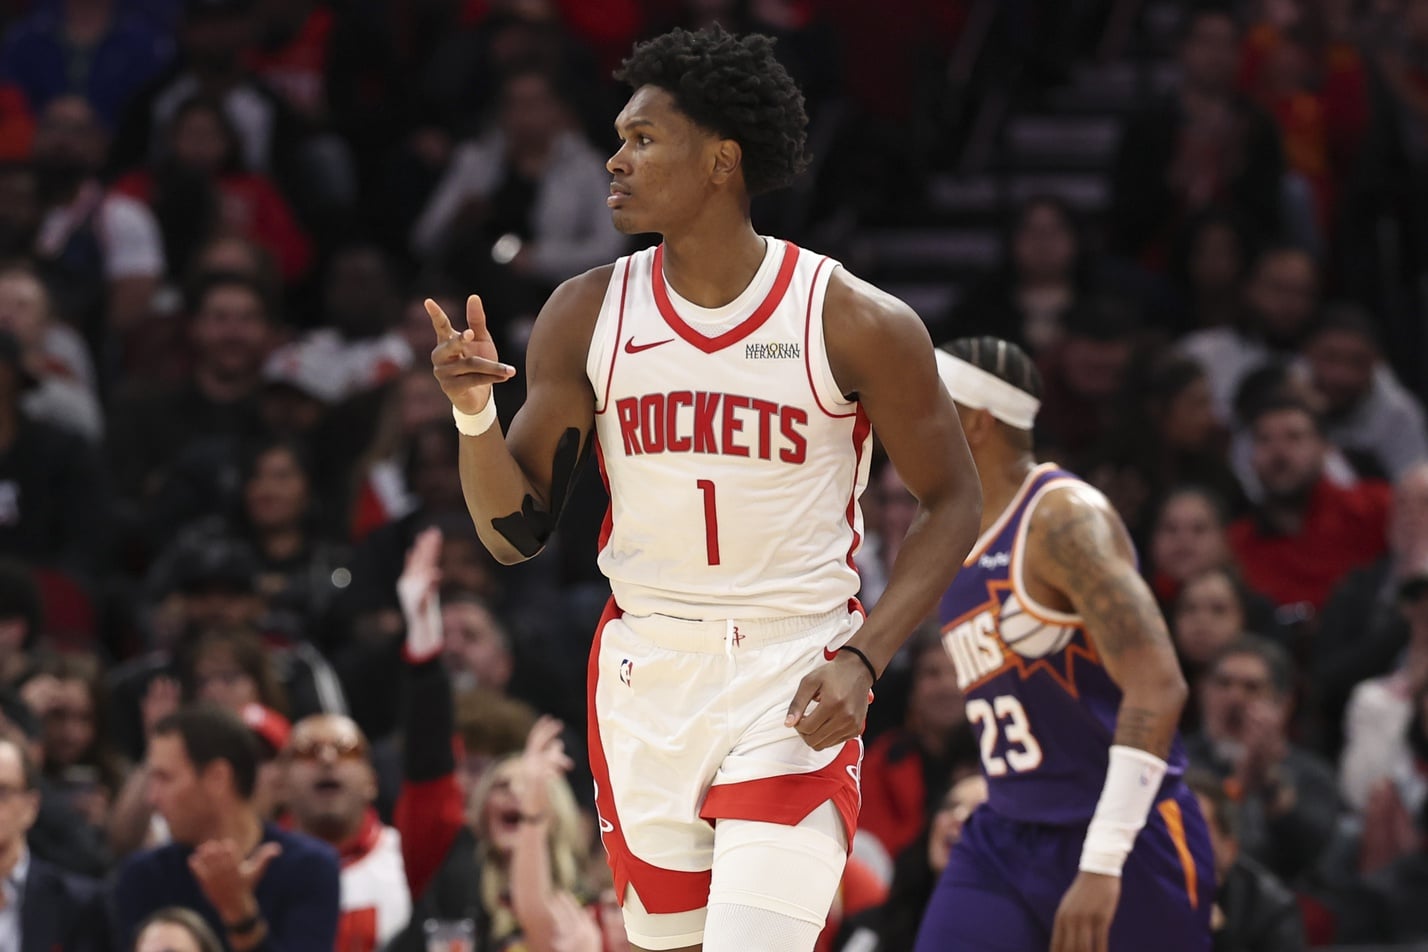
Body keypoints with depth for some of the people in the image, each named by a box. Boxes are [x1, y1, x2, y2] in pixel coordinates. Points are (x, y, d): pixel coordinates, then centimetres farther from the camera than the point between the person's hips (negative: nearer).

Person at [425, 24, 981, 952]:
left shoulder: (855, 321, -9)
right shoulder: (588, 316, 0)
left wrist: (864, 659, -13)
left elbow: (953, 502, 0)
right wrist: (474, 414, -16)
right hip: (645, 675, 4)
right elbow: (517, 534, 3)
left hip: (794, 683, -4)